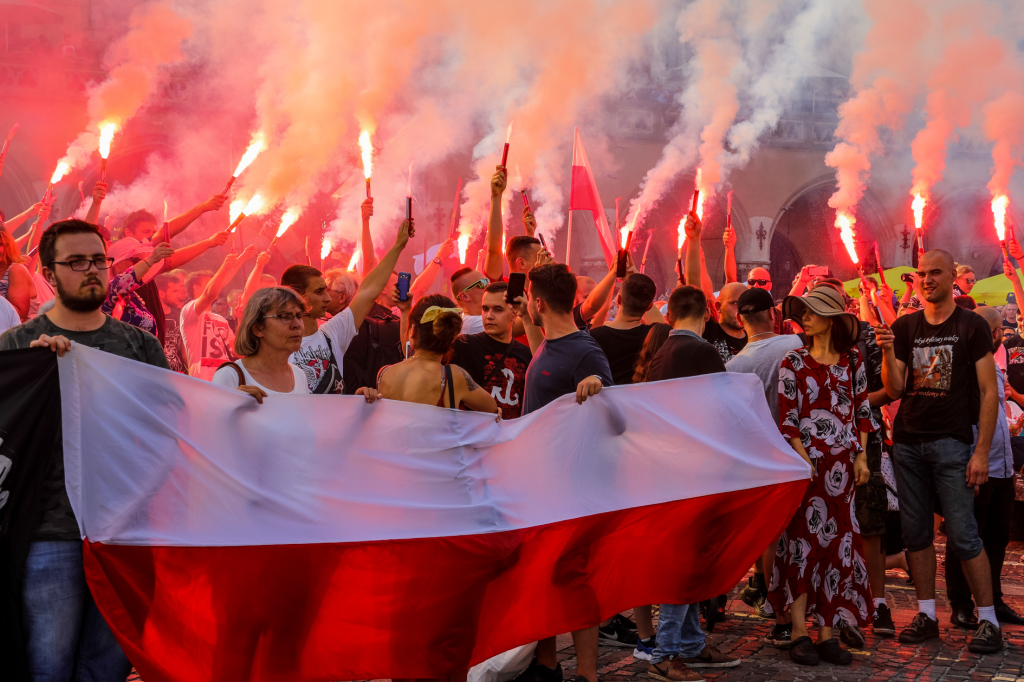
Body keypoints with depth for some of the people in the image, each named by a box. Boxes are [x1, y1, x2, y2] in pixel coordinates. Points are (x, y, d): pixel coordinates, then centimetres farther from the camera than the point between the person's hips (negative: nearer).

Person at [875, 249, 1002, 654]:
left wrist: (982, 452, -10)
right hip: (907, 440, 4)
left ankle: (988, 620, 3)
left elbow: (989, 392, -3)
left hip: (952, 441, -4)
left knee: (962, 534, -6)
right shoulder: (904, 327, 11)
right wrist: (887, 353, -13)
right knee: (915, 532, 6)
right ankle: (926, 616, 15)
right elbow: (894, 391, 6)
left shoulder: (972, 327, 0)